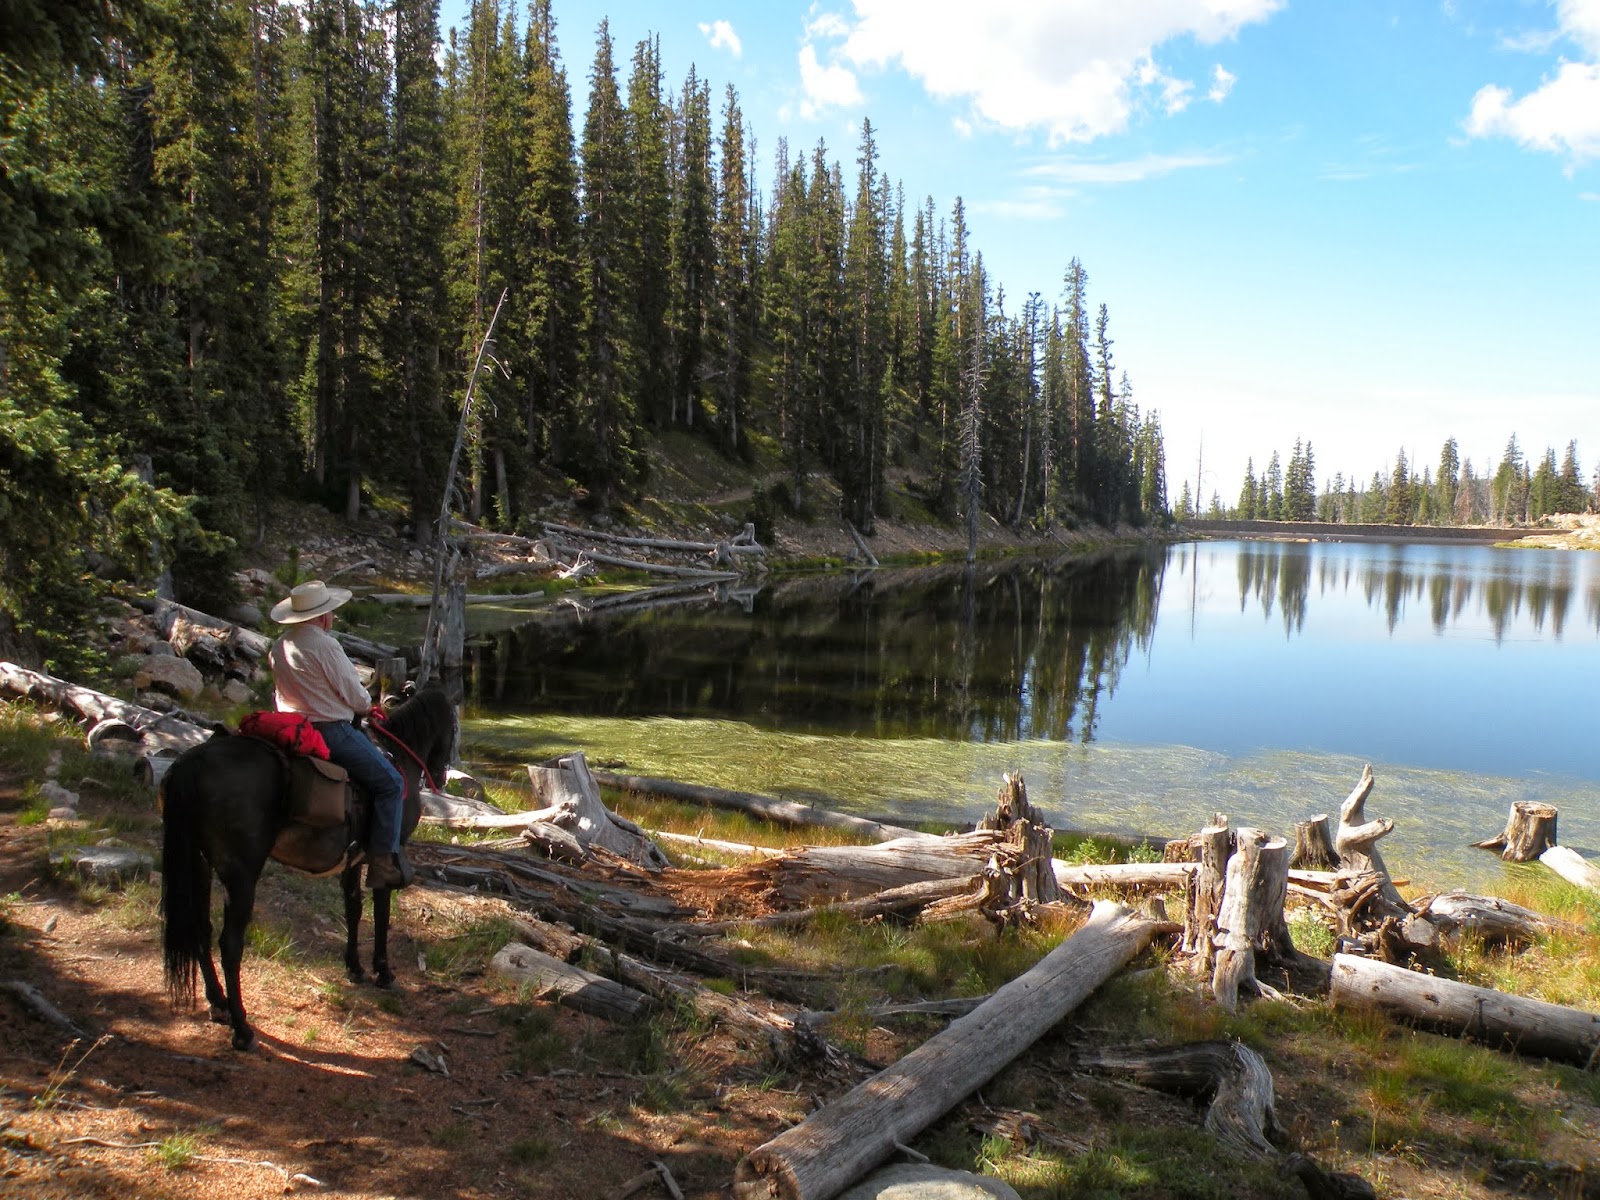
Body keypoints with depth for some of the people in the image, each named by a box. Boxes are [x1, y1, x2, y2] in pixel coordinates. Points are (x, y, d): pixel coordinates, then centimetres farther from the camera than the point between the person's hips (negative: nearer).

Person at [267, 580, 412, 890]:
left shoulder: (278, 647, 9)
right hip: (332, 731, -10)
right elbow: (356, 697, -14)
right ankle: (383, 862, -7)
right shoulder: (324, 645, -18)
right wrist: (366, 705, 10)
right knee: (390, 783, -4)